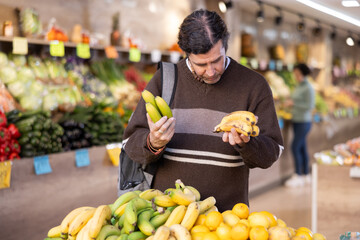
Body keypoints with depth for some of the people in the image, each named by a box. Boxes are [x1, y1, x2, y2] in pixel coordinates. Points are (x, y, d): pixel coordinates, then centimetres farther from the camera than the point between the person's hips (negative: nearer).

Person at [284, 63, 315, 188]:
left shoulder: (308, 88, -14)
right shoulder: (298, 86, 12)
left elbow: (310, 106, -18)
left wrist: (293, 103, -18)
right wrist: (290, 104, 1)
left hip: (304, 122, -8)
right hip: (297, 121, 8)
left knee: (295, 147, -12)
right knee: (302, 148, 10)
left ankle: (297, 176, -7)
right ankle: (306, 175, 15)